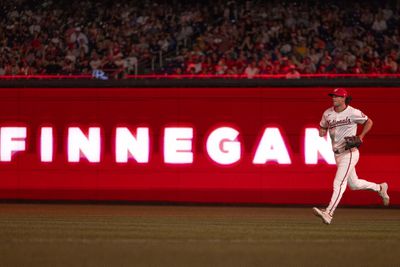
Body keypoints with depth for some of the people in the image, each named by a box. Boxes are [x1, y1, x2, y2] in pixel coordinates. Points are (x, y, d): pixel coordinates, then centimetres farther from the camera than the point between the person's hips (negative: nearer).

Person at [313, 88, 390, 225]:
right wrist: (322, 133, -8)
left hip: (349, 153, -7)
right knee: (354, 184, 17)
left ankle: (329, 213, -25)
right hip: (337, 155, 7)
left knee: (338, 183, -17)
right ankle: (380, 188, 40)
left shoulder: (353, 113, -10)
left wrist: (361, 136, -10)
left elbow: (369, 122, 4)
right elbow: (322, 128, 16)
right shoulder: (327, 113, 4)